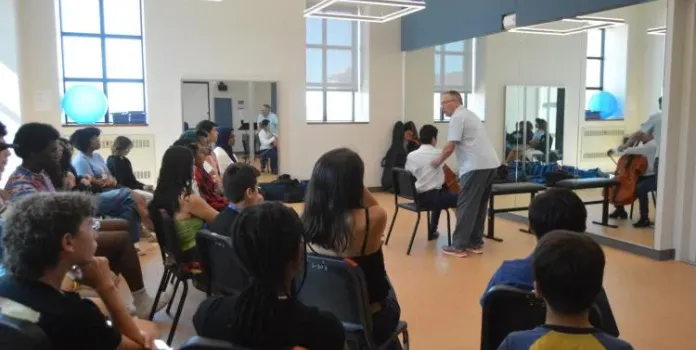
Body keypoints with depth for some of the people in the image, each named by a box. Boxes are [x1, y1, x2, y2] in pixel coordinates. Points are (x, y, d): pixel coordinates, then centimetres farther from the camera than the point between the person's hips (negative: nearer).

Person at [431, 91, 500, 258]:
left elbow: (450, 147, -12)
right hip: (490, 163, 10)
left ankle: (459, 246, 0)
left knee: (466, 206, -4)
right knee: (479, 205, 14)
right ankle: (475, 243, 20)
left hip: (476, 166, -9)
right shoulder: (469, 114, 23)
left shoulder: (457, 117, -7)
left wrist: (438, 161, 4)